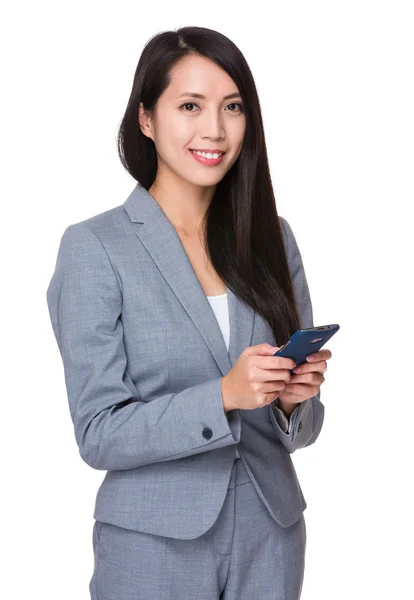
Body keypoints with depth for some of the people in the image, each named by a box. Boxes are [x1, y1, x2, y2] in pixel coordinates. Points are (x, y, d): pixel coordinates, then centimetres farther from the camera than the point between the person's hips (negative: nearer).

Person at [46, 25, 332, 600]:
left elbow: (297, 425, 7)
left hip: (271, 538, 4)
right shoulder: (94, 246, -10)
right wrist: (224, 395, -25)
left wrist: (294, 399, -15)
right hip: (157, 547, -3)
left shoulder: (272, 237, 2)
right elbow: (99, 434, -12)